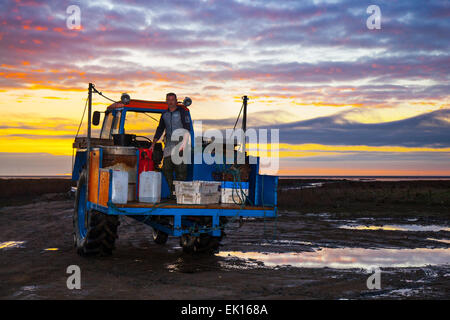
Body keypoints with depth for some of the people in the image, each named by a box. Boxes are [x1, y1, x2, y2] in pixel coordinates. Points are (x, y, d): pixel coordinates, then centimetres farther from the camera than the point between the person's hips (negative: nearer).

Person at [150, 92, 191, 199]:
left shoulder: (182, 112, 0)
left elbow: (187, 129, -7)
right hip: (169, 143, 5)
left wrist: (184, 143, -19)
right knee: (166, 168, -2)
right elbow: (159, 130, 21)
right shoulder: (164, 114, 15)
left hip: (180, 143, -5)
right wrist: (153, 145, 18)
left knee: (180, 169, -9)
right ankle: (172, 191, 7)